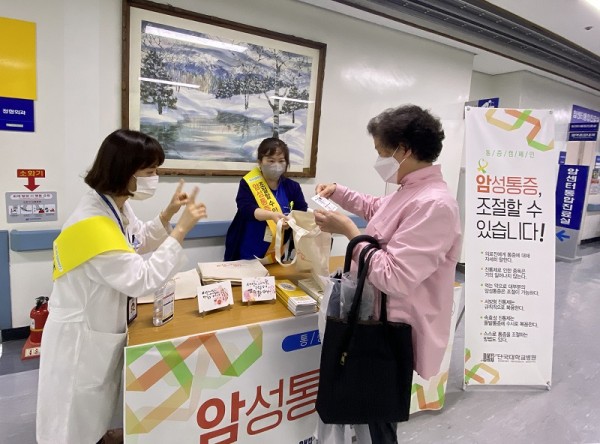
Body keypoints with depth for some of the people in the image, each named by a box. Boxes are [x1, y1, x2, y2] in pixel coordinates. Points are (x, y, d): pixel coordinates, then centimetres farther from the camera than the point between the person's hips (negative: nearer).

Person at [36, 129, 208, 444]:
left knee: (96, 409, 31)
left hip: (103, 327, 9)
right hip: (81, 335, -8)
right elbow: (142, 280, -33)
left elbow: (139, 243, 13)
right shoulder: (92, 224, -33)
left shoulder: (116, 205, -4)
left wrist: (167, 215, -2)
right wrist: (181, 229, -32)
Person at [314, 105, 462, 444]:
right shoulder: (410, 192, 5)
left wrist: (348, 230, -25)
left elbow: (394, 278, -32)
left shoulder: (433, 204, -27)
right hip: (383, 322, 10)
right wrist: (338, 192, 15)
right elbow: (376, 208, 27)